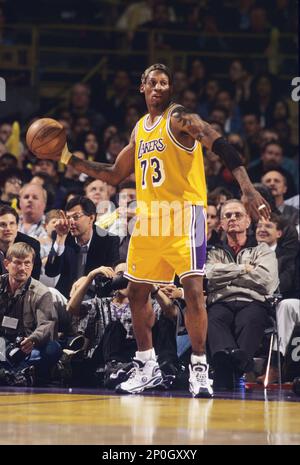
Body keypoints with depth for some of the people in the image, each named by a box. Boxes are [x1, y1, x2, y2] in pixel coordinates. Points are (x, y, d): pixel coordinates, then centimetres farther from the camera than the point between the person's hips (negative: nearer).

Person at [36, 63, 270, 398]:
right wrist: (71, 160, 19)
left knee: (193, 289, -15)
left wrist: (247, 187, -34)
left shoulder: (179, 118, -7)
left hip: (183, 213, -8)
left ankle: (199, 368, -8)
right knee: (137, 292, 11)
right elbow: (115, 175, 25)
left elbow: (219, 145, -20)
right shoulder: (139, 129, 15)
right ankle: (146, 365, 25)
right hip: (148, 218, 8)